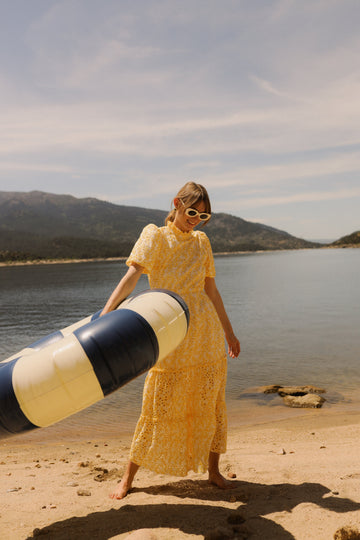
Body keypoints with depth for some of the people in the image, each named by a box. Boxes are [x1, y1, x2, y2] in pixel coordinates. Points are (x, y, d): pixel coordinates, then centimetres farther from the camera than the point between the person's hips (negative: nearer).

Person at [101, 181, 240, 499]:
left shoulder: (201, 241, 12)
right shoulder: (155, 236, -2)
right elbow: (132, 275, -19)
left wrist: (229, 331, 20)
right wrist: (108, 309, -34)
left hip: (206, 331, 4)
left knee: (211, 402, 9)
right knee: (158, 407, 0)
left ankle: (213, 470, 29)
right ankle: (128, 477, 18)